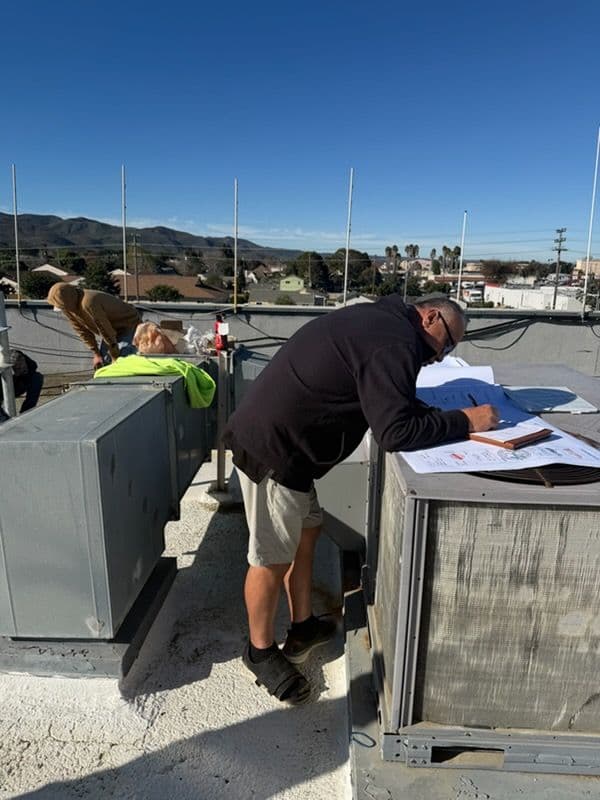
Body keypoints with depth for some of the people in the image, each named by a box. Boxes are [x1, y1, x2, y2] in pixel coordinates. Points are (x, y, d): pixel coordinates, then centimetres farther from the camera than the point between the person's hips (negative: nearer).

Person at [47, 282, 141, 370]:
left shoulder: (89, 303, -36)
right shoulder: (70, 308, -9)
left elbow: (106, 331, -30)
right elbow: (83, 331, 1)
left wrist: (115, 358, -22)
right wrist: (96, 354, -2)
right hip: (112, 328, 8)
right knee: (101, 363, 3)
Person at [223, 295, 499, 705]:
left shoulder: (379, 319, 13)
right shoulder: (395, 341, -18)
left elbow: (392, 403, 19)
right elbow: (395, 432, -22)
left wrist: (440, 414, 7)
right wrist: (464, 421, -11)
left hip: (280, 438, 10)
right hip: (272, 448, -10)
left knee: (307, 532, 21)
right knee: (273, 558, 5)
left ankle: (303, 629, 38)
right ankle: (261, 651, 28)